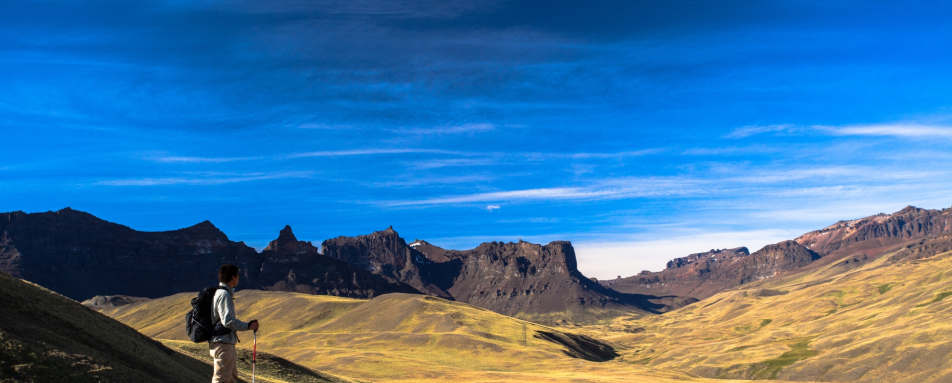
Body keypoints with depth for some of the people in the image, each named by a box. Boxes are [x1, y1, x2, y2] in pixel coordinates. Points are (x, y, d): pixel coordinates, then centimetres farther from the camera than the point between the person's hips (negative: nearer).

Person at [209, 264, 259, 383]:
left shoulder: (218, 292, 14)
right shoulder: (224, 295, -17)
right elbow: (228, 321, -24)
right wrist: (248, 326, -16)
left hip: (226, 343, 10)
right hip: (223, 343, -10)